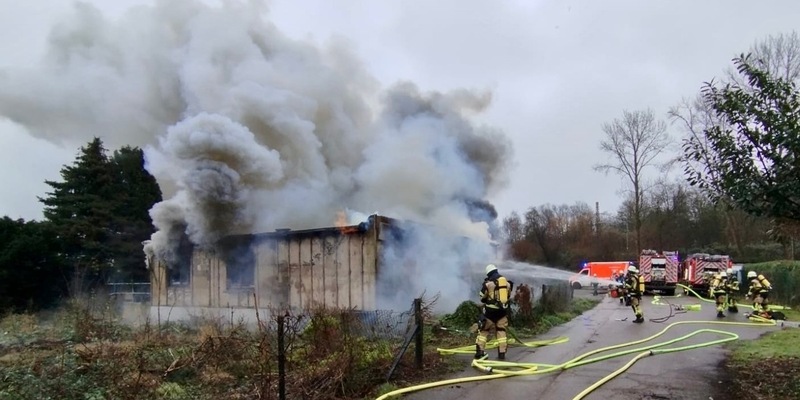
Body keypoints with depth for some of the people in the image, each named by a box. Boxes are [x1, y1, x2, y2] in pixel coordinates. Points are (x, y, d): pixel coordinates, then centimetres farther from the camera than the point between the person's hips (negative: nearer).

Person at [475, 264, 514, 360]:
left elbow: (482, 298, 1)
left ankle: (479, 351, 4)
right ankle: (502, 352, 10)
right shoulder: (507, 282, 5)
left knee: (483, 330, 7)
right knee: (501, 331, 14)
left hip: (491, 310, -4)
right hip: (503, 310, 4)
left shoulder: (488, 283, -9)